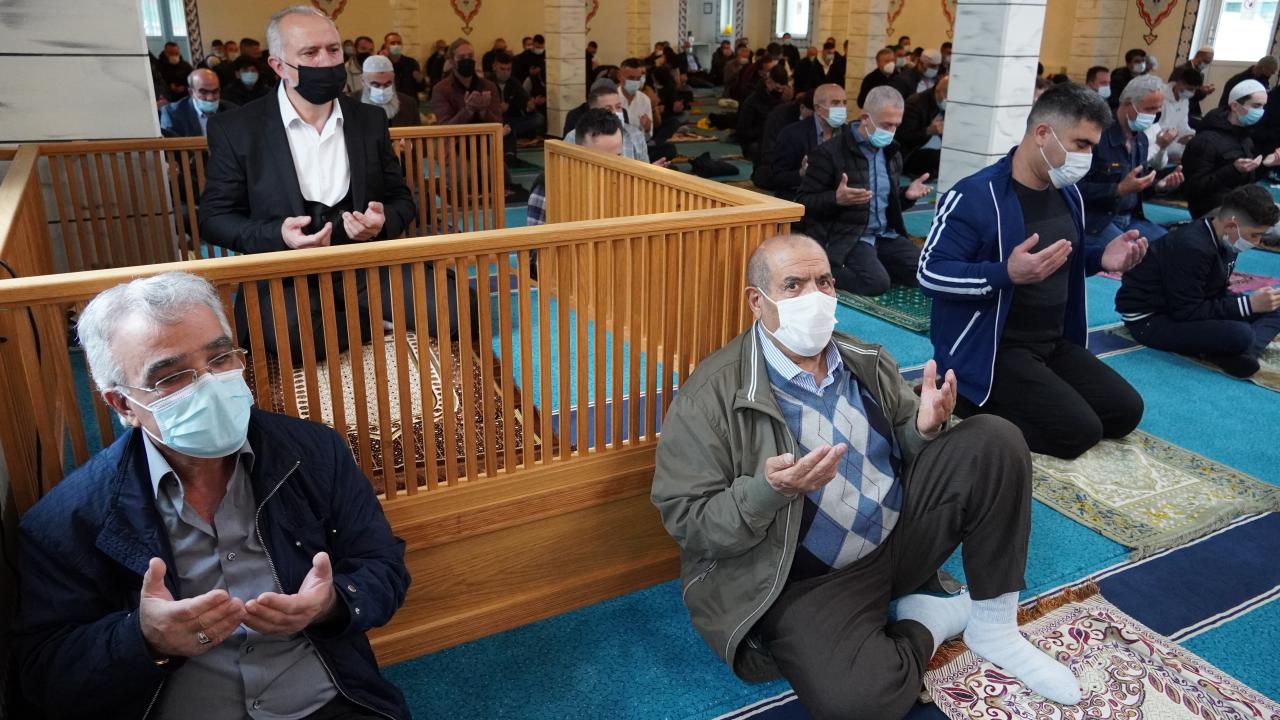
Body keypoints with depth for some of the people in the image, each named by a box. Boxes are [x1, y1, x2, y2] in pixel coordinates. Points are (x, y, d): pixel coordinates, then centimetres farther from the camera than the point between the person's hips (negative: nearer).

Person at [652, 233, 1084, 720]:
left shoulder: (866, 361, 5)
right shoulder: (711, 396, -15)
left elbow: (904, 446, 12)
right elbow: (686, 521, -17)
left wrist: (926, 426, -12)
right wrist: (770, 491, -34)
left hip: (900, 532, 6)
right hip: (805, 580, -5)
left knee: (994, 441, -7)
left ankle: (993, 625, 4)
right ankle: (927, 623, 2)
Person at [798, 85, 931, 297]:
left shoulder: (892, 152, 14)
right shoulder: (830, 152, -9)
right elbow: (802, 202, -9)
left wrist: (906, 195, 2)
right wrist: (836, 199, -27)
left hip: (886, 236, 7)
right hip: (846, 238, -7)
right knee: (876, 282, -30)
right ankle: (825, 271, -5)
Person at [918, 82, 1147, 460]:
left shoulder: (1068, 194, 8)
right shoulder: (975, 196, -19)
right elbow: (930, 273, -22)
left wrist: (1101, 258, 0)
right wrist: (1007, 273, -36)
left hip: (1053, 343, 9)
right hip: (992, 350, -9)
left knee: (1125, 410, 6)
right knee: (1079, 431, -17)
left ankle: (1005, 400, 12)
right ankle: (968, 398, -1)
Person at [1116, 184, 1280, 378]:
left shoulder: (1223, 241, 1)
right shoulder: (1192, 248, -27)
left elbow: (1219, 292, 10)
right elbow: (1187, 313, -26)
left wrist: (1254, 302, -8)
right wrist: (1249, 304, -23)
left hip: (1181, 308, 11)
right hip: (1149, 318, -11)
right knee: (1240, 335, -32)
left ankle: (1236, 354, -16)